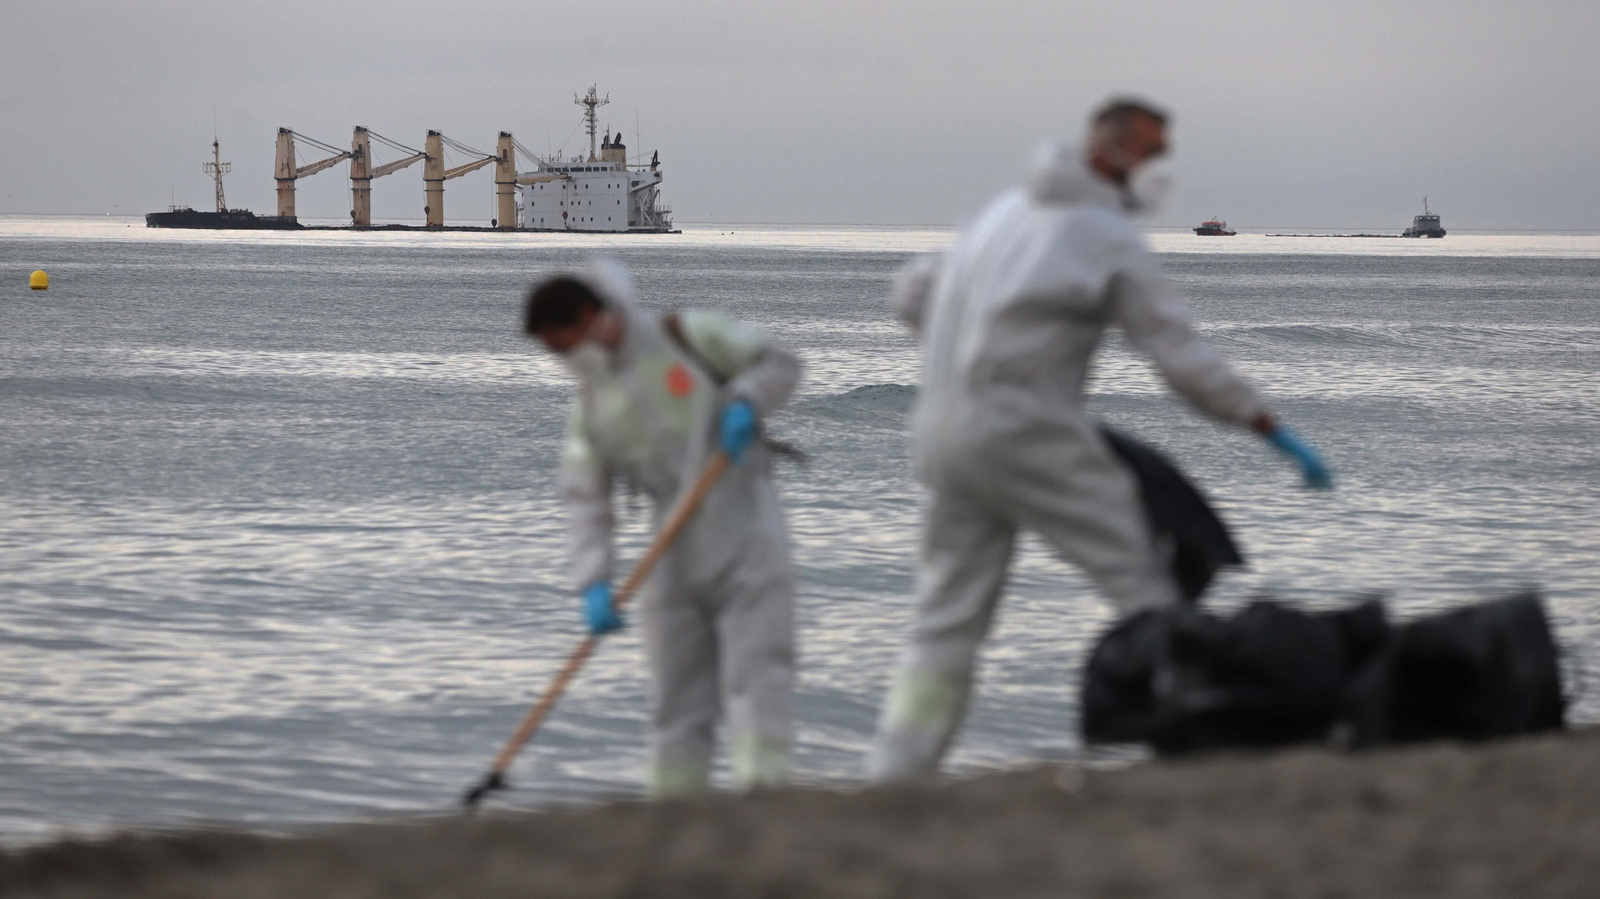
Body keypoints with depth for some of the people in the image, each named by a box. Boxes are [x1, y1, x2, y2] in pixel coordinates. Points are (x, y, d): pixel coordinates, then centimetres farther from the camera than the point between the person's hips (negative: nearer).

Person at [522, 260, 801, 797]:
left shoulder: (687, 338, -3)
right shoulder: (590, 407, 6)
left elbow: (778, 364, 3)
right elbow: (585, 500, 0)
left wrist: (745, 402, -18)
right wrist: (594, 584, -12)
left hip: (745, 536, -4)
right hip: (676, 562, 4)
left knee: (755, 673, -11)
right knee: (677, 698, 6)